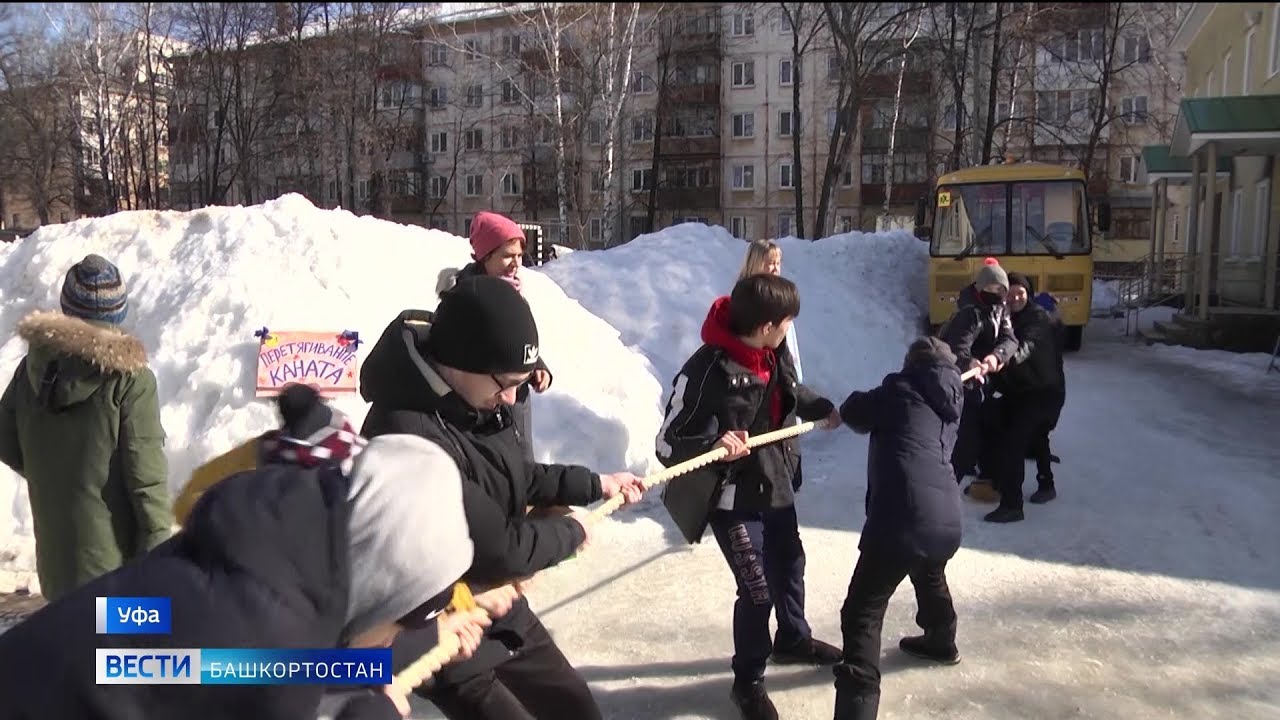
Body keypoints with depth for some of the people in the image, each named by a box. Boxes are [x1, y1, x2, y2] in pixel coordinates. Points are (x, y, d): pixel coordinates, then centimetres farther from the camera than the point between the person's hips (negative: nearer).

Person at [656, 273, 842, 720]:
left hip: (776, 485, 8)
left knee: (790, 566, 25)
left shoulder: (775, 355, -7)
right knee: (757, 590, -1)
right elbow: (669, 444, -28)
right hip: (733, 498, -8)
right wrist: (714, 445, -45)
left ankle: (793, 640, 54)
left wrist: (823, 409, 30)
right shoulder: (706, 371, -30)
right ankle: (748, 681, 25)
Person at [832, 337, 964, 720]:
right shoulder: (952, 404, 21)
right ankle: (941, 642, 61)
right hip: (948, 521, 8)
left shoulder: (901, 388, 5)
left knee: (861, 615, -5)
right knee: (930, 576, 39)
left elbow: (854, 413, 14)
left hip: (902, 520, -7)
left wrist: (851, 406, 34)